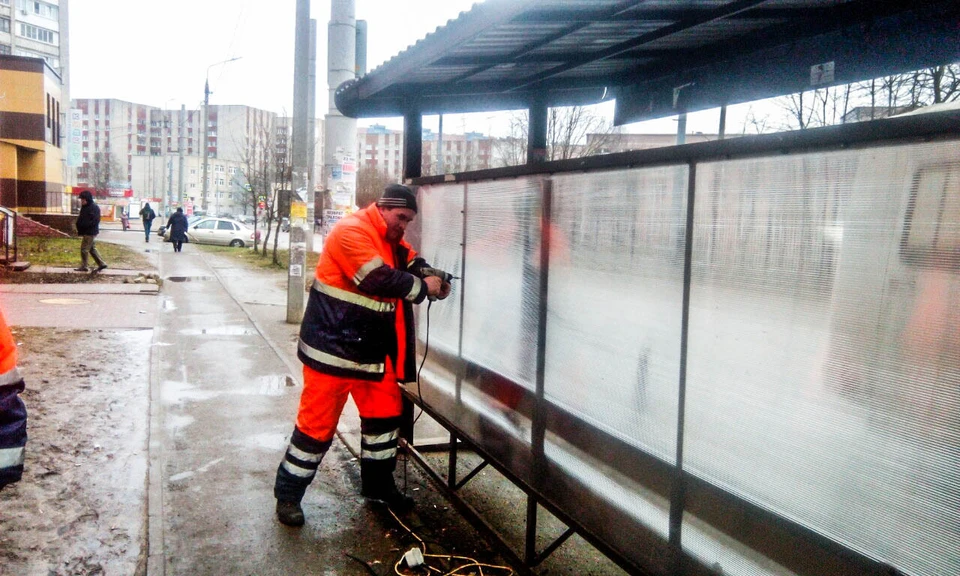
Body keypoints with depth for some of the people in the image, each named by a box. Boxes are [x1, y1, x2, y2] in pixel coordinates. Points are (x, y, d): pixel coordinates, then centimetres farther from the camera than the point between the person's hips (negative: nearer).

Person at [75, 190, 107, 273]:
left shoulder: (94, 207, -15)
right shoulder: (84, 207, 14)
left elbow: (95, 220, -21)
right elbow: (81, 219, 21)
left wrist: (83, 226, -23)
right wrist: (79, 227, 6)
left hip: (90, 232, -10)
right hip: (86, 232, 10)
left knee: (84, 249, -5)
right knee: (92, 249, 13)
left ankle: (83, 266, 2)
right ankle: (101, 264, 17)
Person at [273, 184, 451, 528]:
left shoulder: (391, 241, 14)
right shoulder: (351, 232, -18)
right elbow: (379, 279, -27)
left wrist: (432, 277, -12)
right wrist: (423, 287, -18)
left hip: (372, 350, 9)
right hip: (333, 347, -9)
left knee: (386, 412, 14)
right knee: (318, 422, -2)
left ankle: (377, 483, 31)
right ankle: (287, 495, 14)